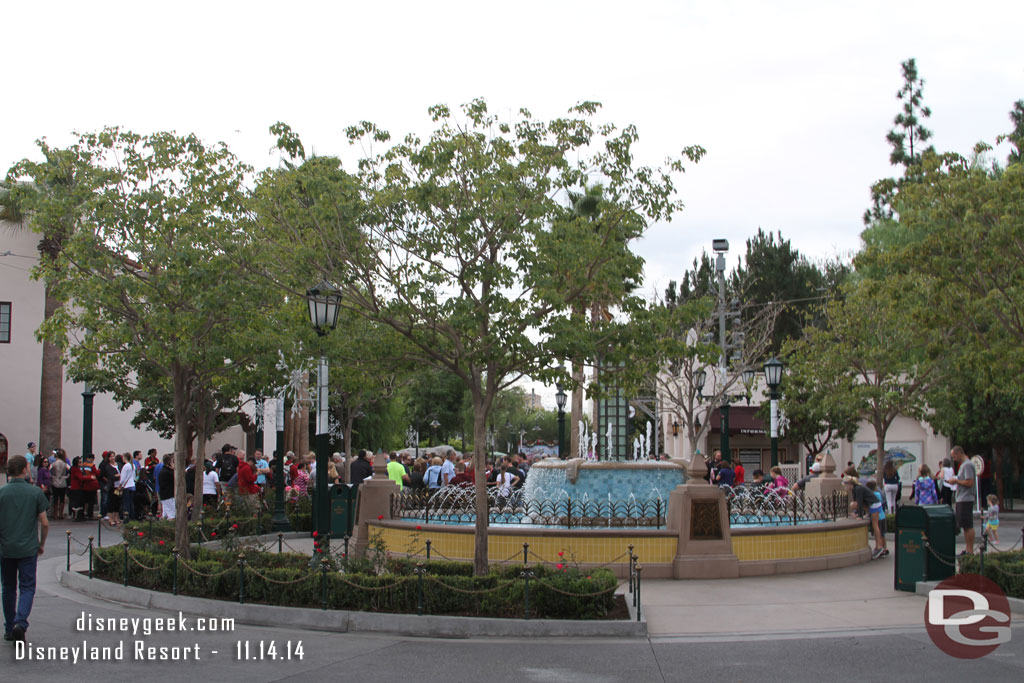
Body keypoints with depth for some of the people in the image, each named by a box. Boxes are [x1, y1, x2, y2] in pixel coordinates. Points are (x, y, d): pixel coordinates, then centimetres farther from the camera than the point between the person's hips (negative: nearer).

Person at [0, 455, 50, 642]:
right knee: (27, 588, 3)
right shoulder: (35, 493, -4)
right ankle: (20, 623, -18)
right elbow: (44, 523, -3)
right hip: (28, 549, -1)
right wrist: (42, 544, 12)